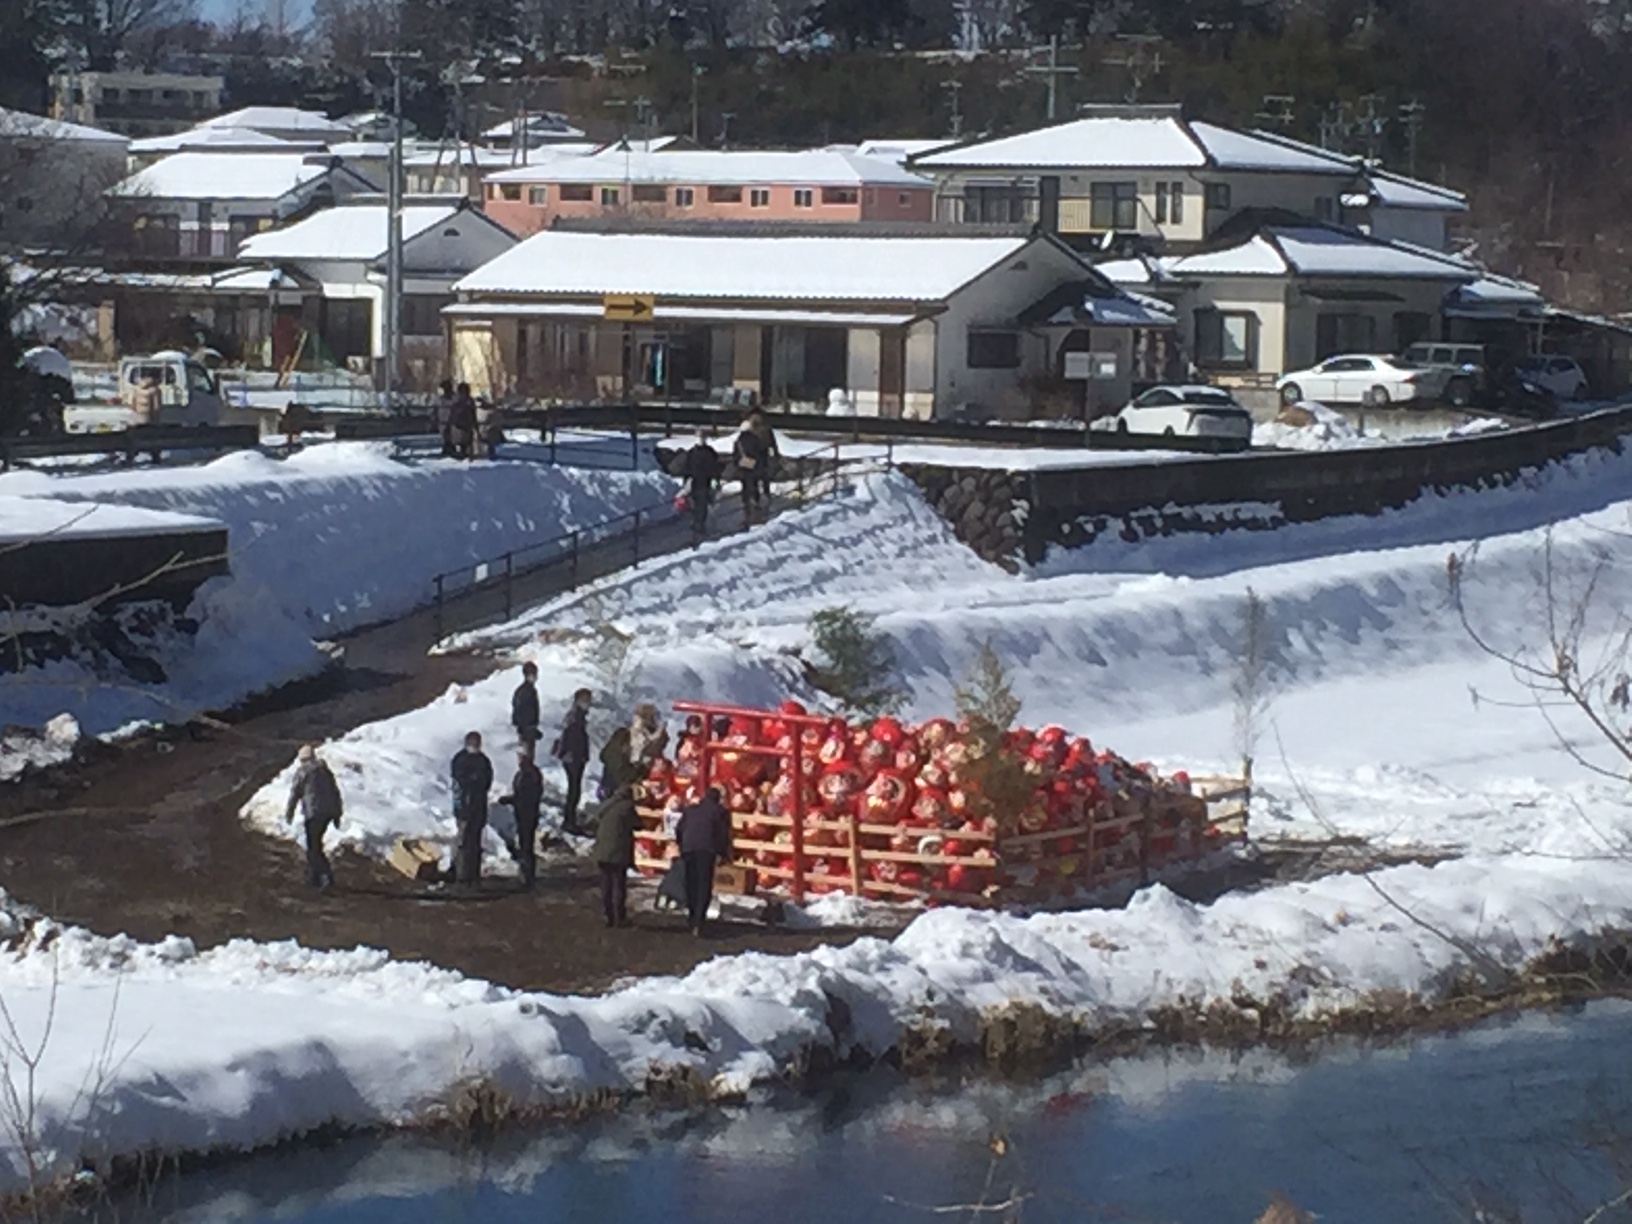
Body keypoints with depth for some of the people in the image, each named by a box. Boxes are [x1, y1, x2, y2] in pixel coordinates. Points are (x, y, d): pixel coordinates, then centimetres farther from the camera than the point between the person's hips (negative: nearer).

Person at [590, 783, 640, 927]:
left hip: (602, 854, 6)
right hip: (618, 854, -6)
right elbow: (637, 824, 0)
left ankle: (608, 916, 13)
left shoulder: (604, 807, 13)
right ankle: (619, 918, -2)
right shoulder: (626, 807, -9)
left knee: (606, 885, 11)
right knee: (619, 885, -2)